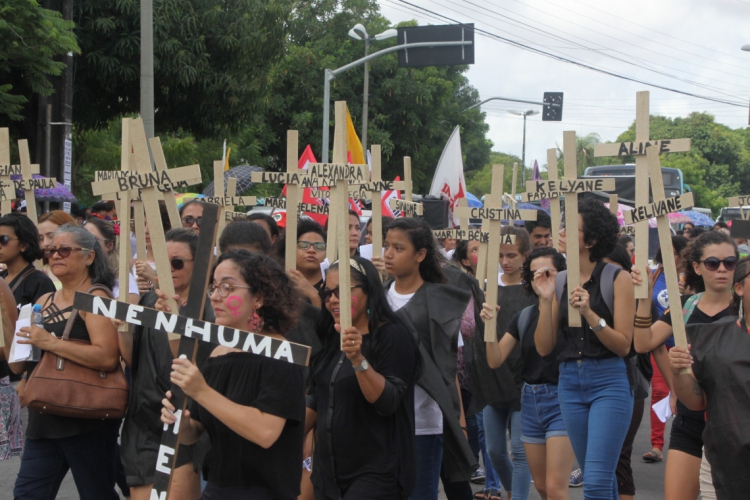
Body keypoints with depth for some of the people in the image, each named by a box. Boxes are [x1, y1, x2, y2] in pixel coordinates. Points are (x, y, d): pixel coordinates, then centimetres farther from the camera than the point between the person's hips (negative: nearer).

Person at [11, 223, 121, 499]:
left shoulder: (95, 298, -9)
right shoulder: (44, 302, 13)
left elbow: (108, 358, -23)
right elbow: (18, 365, 14)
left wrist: (50, 342, -24)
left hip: (88, 422, -7)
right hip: (44, 420, 7)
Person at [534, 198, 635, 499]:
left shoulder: (617, 279, -5)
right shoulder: (558, 281, 7)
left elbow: (624, 345, -8)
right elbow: (544, 347, 4)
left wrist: (590, 314, -20)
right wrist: (545, 301, -8)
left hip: (609, 383, -5)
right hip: (569, 382, 5)